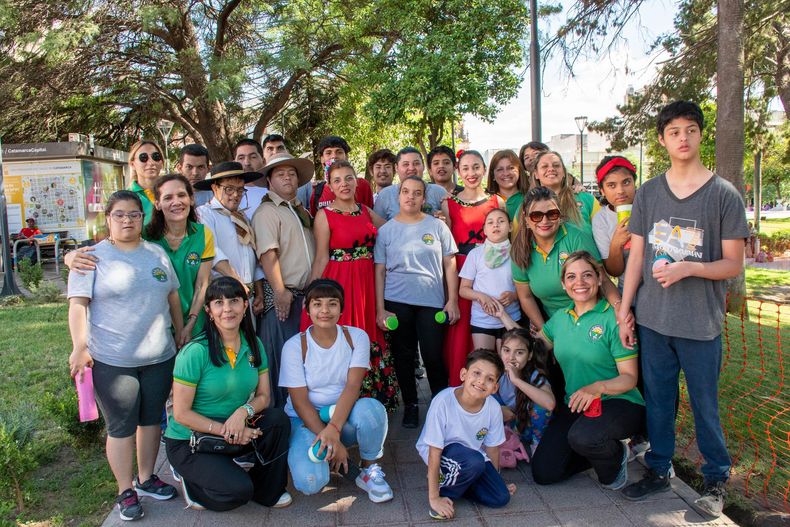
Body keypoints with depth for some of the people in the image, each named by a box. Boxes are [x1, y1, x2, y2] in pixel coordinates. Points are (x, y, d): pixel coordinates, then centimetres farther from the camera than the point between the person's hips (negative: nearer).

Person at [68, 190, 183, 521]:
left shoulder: (158, 254, 9)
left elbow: (173, 298, 15)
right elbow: (77, 305, -9)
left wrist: (182, 335, 14)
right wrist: (80, 347, -18)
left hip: (159, 357, 5)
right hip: (112, 361, -4)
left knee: (151, 419, 15)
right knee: (121, 427, 5)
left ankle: (146, 479, 33)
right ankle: (125, 491, 21)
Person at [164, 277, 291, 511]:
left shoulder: (253, 345, -2)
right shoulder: (195, 352, -19)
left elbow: (264, 395, 0)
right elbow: (181, 414, -17)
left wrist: (244, 411, -22)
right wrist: (228, 431, -21)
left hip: (237, 433, 5)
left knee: (278, 419, -21)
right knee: (238, 491, -24)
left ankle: (268, 491, 0)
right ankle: (190, 480, 7)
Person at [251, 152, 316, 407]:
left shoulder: (302, 212, 20)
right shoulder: (266, 212, -4)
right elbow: (268, 254, -14)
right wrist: (280, 292, -18)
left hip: (307, 295, 7)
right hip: (282, 296, -7)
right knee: (281, 359, -2)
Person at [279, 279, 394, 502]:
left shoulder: (356, 337, -7)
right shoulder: (295, 346, -10)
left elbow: (353, 386, -17)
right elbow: (299, 401, -13)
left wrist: (333, 429, -32)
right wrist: (330, 441, -22)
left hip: (344, 417, 2)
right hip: (305, 419, -1)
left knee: (372, 408, -34)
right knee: (310, 482, -28)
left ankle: (370, 470, -7)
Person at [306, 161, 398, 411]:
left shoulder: (366, 211, 11)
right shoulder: (325, 215, -3)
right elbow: (321, 258, -4)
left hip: (368, 284, 5)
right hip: (340, 284, -5)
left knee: (370, 340, 9)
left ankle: (374, 398, 24)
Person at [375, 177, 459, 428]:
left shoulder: (437, 226, 4)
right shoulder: (387, 230, 5)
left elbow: (449, 265, 5)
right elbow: (380, 271, 4)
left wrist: (452, 300, -2)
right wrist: (380, 309, -1)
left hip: (432, 301, -1)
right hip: (397, 302, 1)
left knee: (433, 355, -2)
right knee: (403, 355, 8)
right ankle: (410, 405, 24)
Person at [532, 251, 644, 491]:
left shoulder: (613, 318, -13)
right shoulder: (560, 318, 6)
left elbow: (629, 378, -13)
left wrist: (598, 387, -31)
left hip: (619, 403, -5)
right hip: (575, 406, 5)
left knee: (582, 437, -37)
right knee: (543, 473, -6)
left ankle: (616, 456, 0)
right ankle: (595, 452, 21)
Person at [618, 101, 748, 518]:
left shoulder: (724, 195, -3)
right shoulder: (647, 193, 6)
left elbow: (734, 265, -3)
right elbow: (636, 257, 7)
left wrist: (688, 267, -20)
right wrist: (623, 311, 3)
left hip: (700, 324, -2)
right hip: (652, 319, 3)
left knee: (704, 405, 9)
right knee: (657, 400, 14)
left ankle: (716, 479, 29)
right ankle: (658, 470, 31)